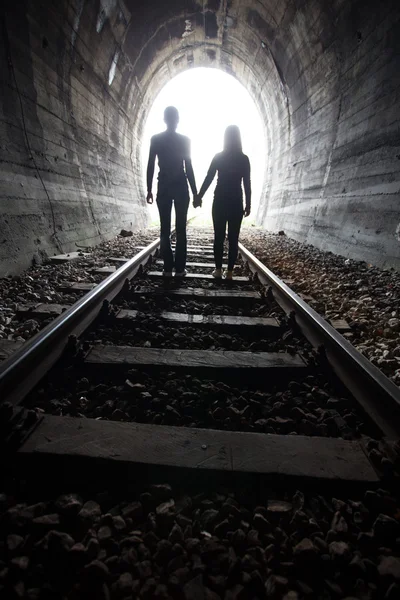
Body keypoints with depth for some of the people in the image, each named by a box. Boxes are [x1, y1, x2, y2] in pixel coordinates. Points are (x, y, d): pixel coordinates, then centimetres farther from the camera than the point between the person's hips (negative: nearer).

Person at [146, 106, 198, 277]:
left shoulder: (155, 139, 3)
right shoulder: (184, 140, -1)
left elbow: (150, 166, 0)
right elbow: (189, 168, -2)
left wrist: (149, 190, 5)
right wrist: (195, 191, 2)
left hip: (163, 187, 1)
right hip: (180, 187, -1)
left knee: (165, 229, 3)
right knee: (180, 229, 0)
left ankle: (168, 268, 2)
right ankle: (179, 268, -1)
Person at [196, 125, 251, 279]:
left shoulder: (218, 157, 1)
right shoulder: (244, 159, 1)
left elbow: (208, 179, -2)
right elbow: (247, 184, 0)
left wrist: (199, 197, 3)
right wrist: (248, 204, 5)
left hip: (220, 201, 0)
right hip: (236, 202, 0)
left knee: (218, 236, 5)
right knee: (233, 238, 2)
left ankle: (218, 269, 4)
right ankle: (229, 271, 2)